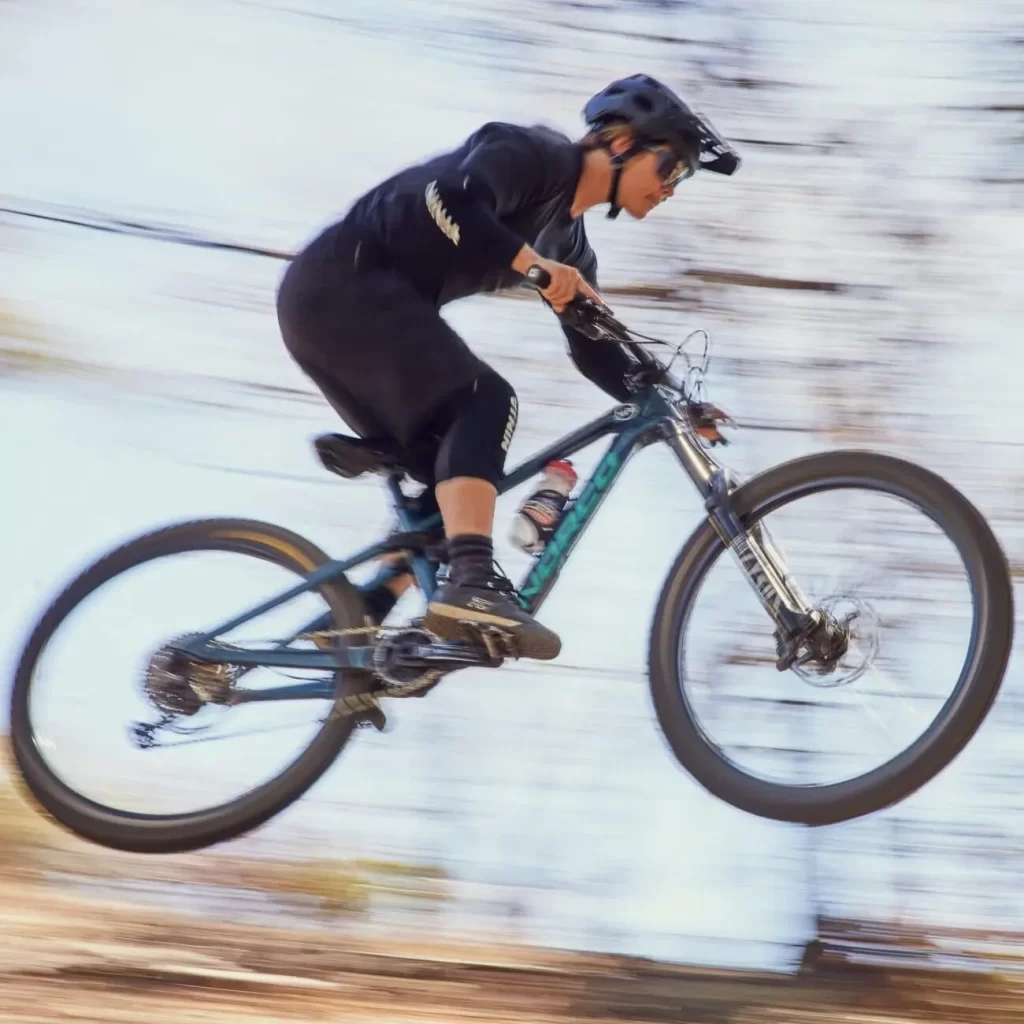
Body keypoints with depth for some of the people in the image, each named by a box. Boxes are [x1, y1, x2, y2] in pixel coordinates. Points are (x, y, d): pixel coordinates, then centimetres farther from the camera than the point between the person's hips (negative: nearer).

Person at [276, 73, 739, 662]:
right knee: (486, 402, -26)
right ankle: (473, 587, -42)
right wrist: (532, 263, -29)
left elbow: (596, 351, 20)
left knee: (441, 491, 5)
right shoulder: (537, 155, -9)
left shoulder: (567, 241, 18)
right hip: (342, 285, -10)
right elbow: (451, 201, -28)